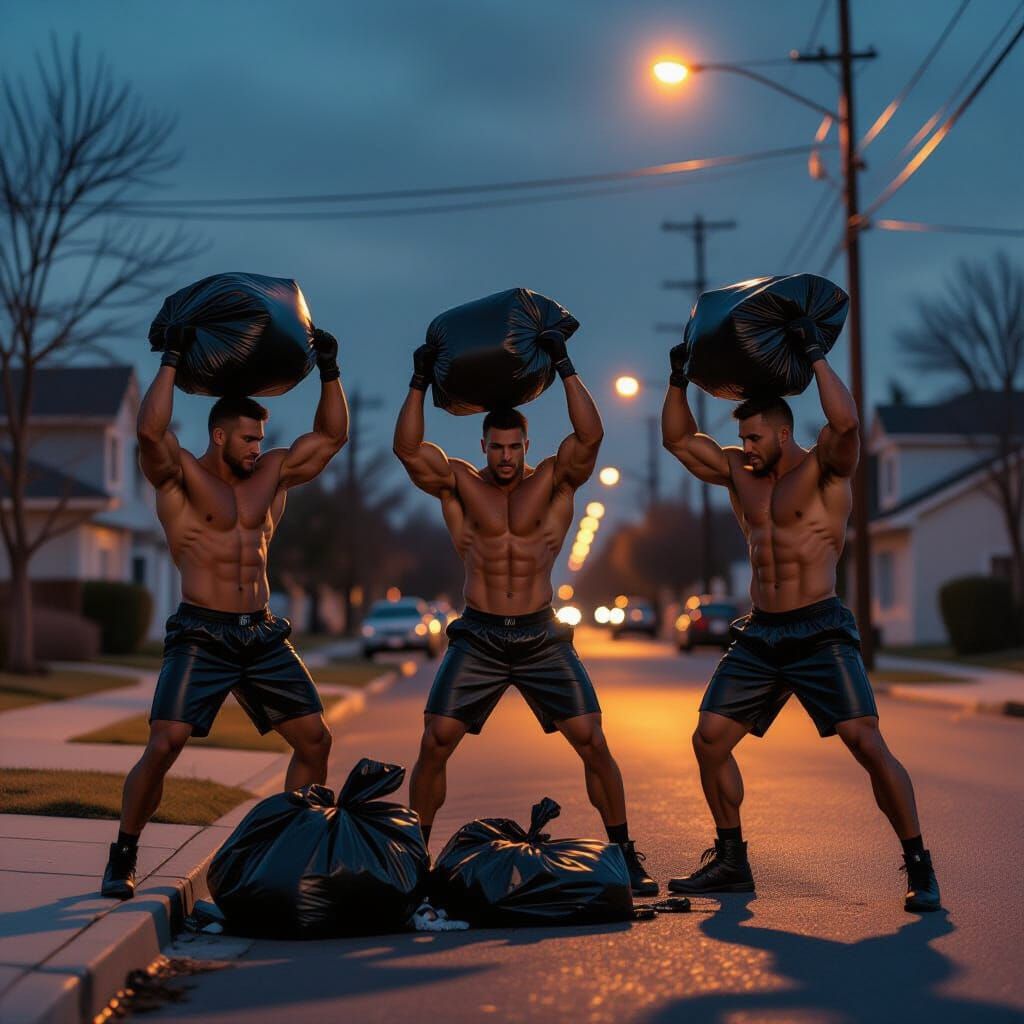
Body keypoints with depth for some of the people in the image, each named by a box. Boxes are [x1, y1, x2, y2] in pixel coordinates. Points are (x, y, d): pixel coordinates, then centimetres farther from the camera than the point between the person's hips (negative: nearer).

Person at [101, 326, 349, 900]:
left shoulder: (271, 475, 14)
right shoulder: (181, 476, -1)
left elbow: (331, 437, 17)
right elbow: (151, 430, -21)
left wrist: (329, 371, 11)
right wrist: (172, 361, -14)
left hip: (263, 637, 6)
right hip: (201, 636, -5)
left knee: (315, 739, 2)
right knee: (165, 744, -16)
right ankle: (124, 857, 1)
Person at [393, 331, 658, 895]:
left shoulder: (554, 481, 3)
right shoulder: (459, 484, 4)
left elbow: (590, 436, -13)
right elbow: (407, 448, -8)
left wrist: (566, 368, -14)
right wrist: (419, 384, -12)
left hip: (542, 638, 0)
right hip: (477, 638, 0)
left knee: (592, 742, -6)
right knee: (434, 744, -7)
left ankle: (625, 854, 6)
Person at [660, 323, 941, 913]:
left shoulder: (824, 470, -5)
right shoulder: (740, 473, 13)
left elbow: (847, 423, -26)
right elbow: (679, 440, 21)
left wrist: (816, 355, -19)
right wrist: (679, 381, 10)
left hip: (820, 632, -7)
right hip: (760, 635, 7)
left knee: (866, 743, -16)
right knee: (709, 740, 2)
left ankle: (920, 869, -6)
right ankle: (731, 863, 16)